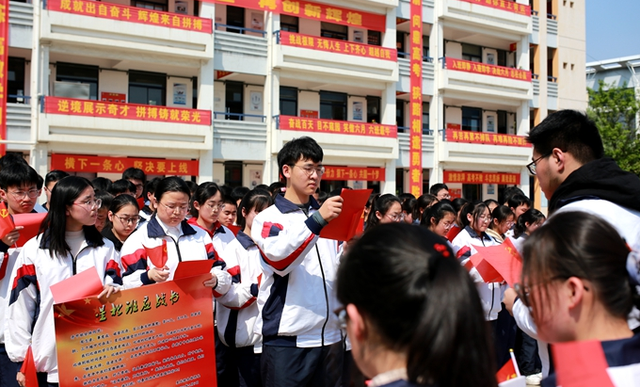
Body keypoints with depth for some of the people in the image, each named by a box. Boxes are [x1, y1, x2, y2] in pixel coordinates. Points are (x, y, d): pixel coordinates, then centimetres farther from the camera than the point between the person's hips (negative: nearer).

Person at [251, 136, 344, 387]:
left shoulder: (327, 216, 13)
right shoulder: (268, 218, 0)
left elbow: (338, 274, 12)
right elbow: (279, 260, -20)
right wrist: (316, 220, -28)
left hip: (329, 336, 4)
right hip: (286, 339, -4)